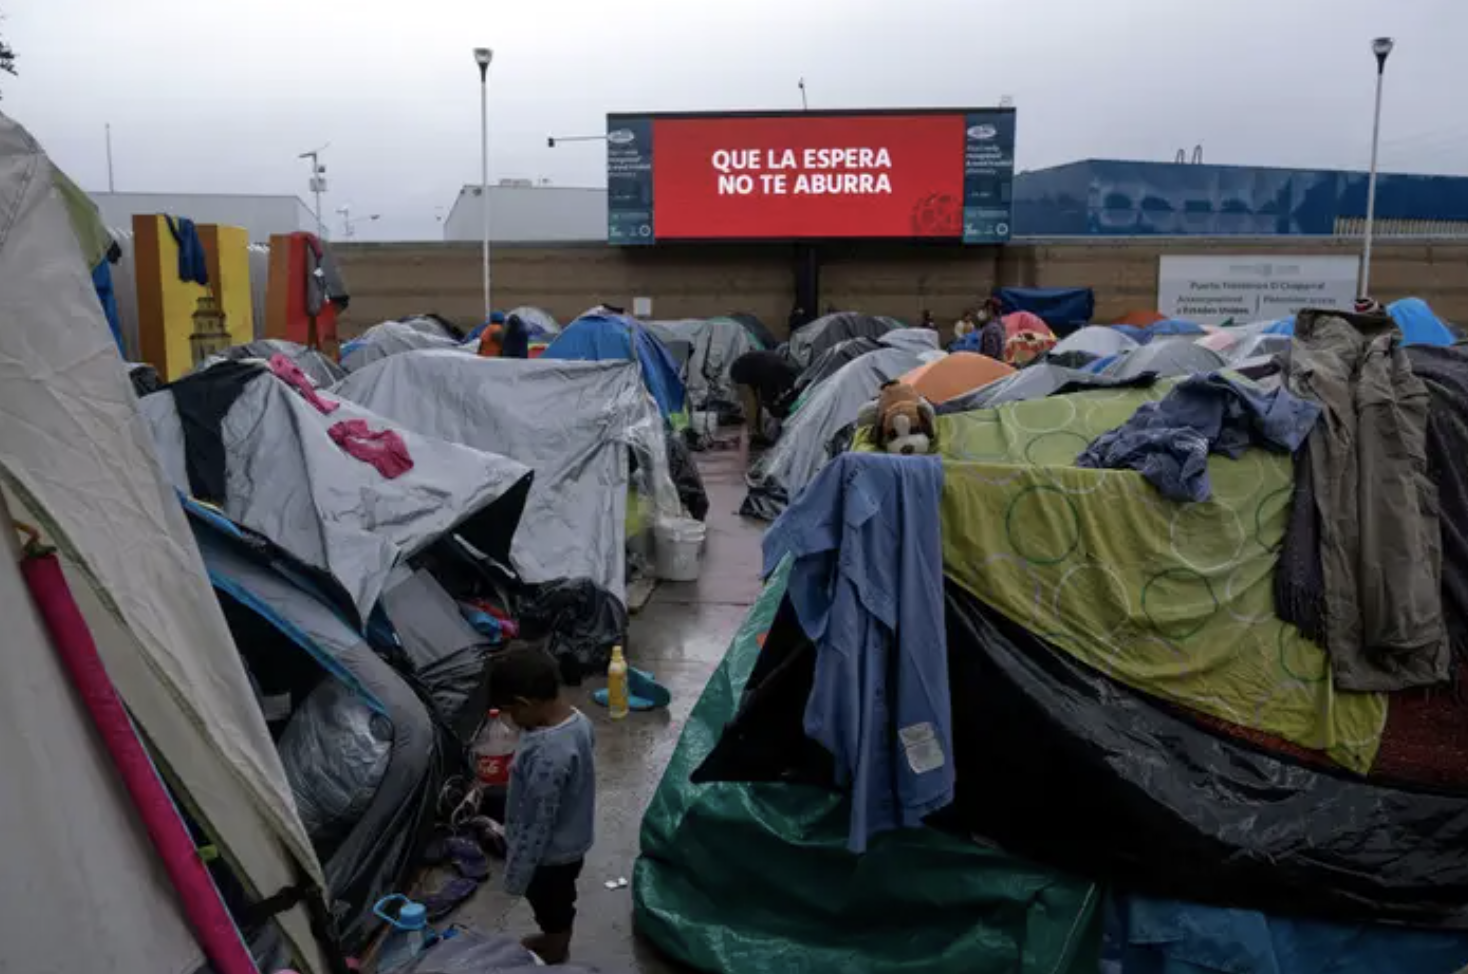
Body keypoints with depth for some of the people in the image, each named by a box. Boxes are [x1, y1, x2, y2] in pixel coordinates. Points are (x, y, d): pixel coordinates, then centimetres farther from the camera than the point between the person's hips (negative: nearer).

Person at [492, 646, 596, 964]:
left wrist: (516, 877, -15)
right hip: (570, 839, 8)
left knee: (552, 908, 20)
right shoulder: (577, 719, -12)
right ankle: (554, 943, 56)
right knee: (557, 905, 32)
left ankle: (554, 956, 45)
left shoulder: (547, 756, -39)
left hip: (551, 853, -8)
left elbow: (536, 826, -29)